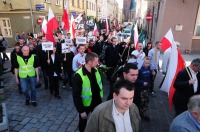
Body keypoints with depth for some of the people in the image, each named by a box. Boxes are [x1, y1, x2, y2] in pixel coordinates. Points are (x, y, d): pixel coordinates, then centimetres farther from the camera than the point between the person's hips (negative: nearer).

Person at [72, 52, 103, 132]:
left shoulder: (96, 70, -6)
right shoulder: (78, 76, -25)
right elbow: (76, 96, -20)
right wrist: (81, 111, -16)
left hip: (97, 102, 5)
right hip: (85, 105, -5)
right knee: (83, 124, 21)